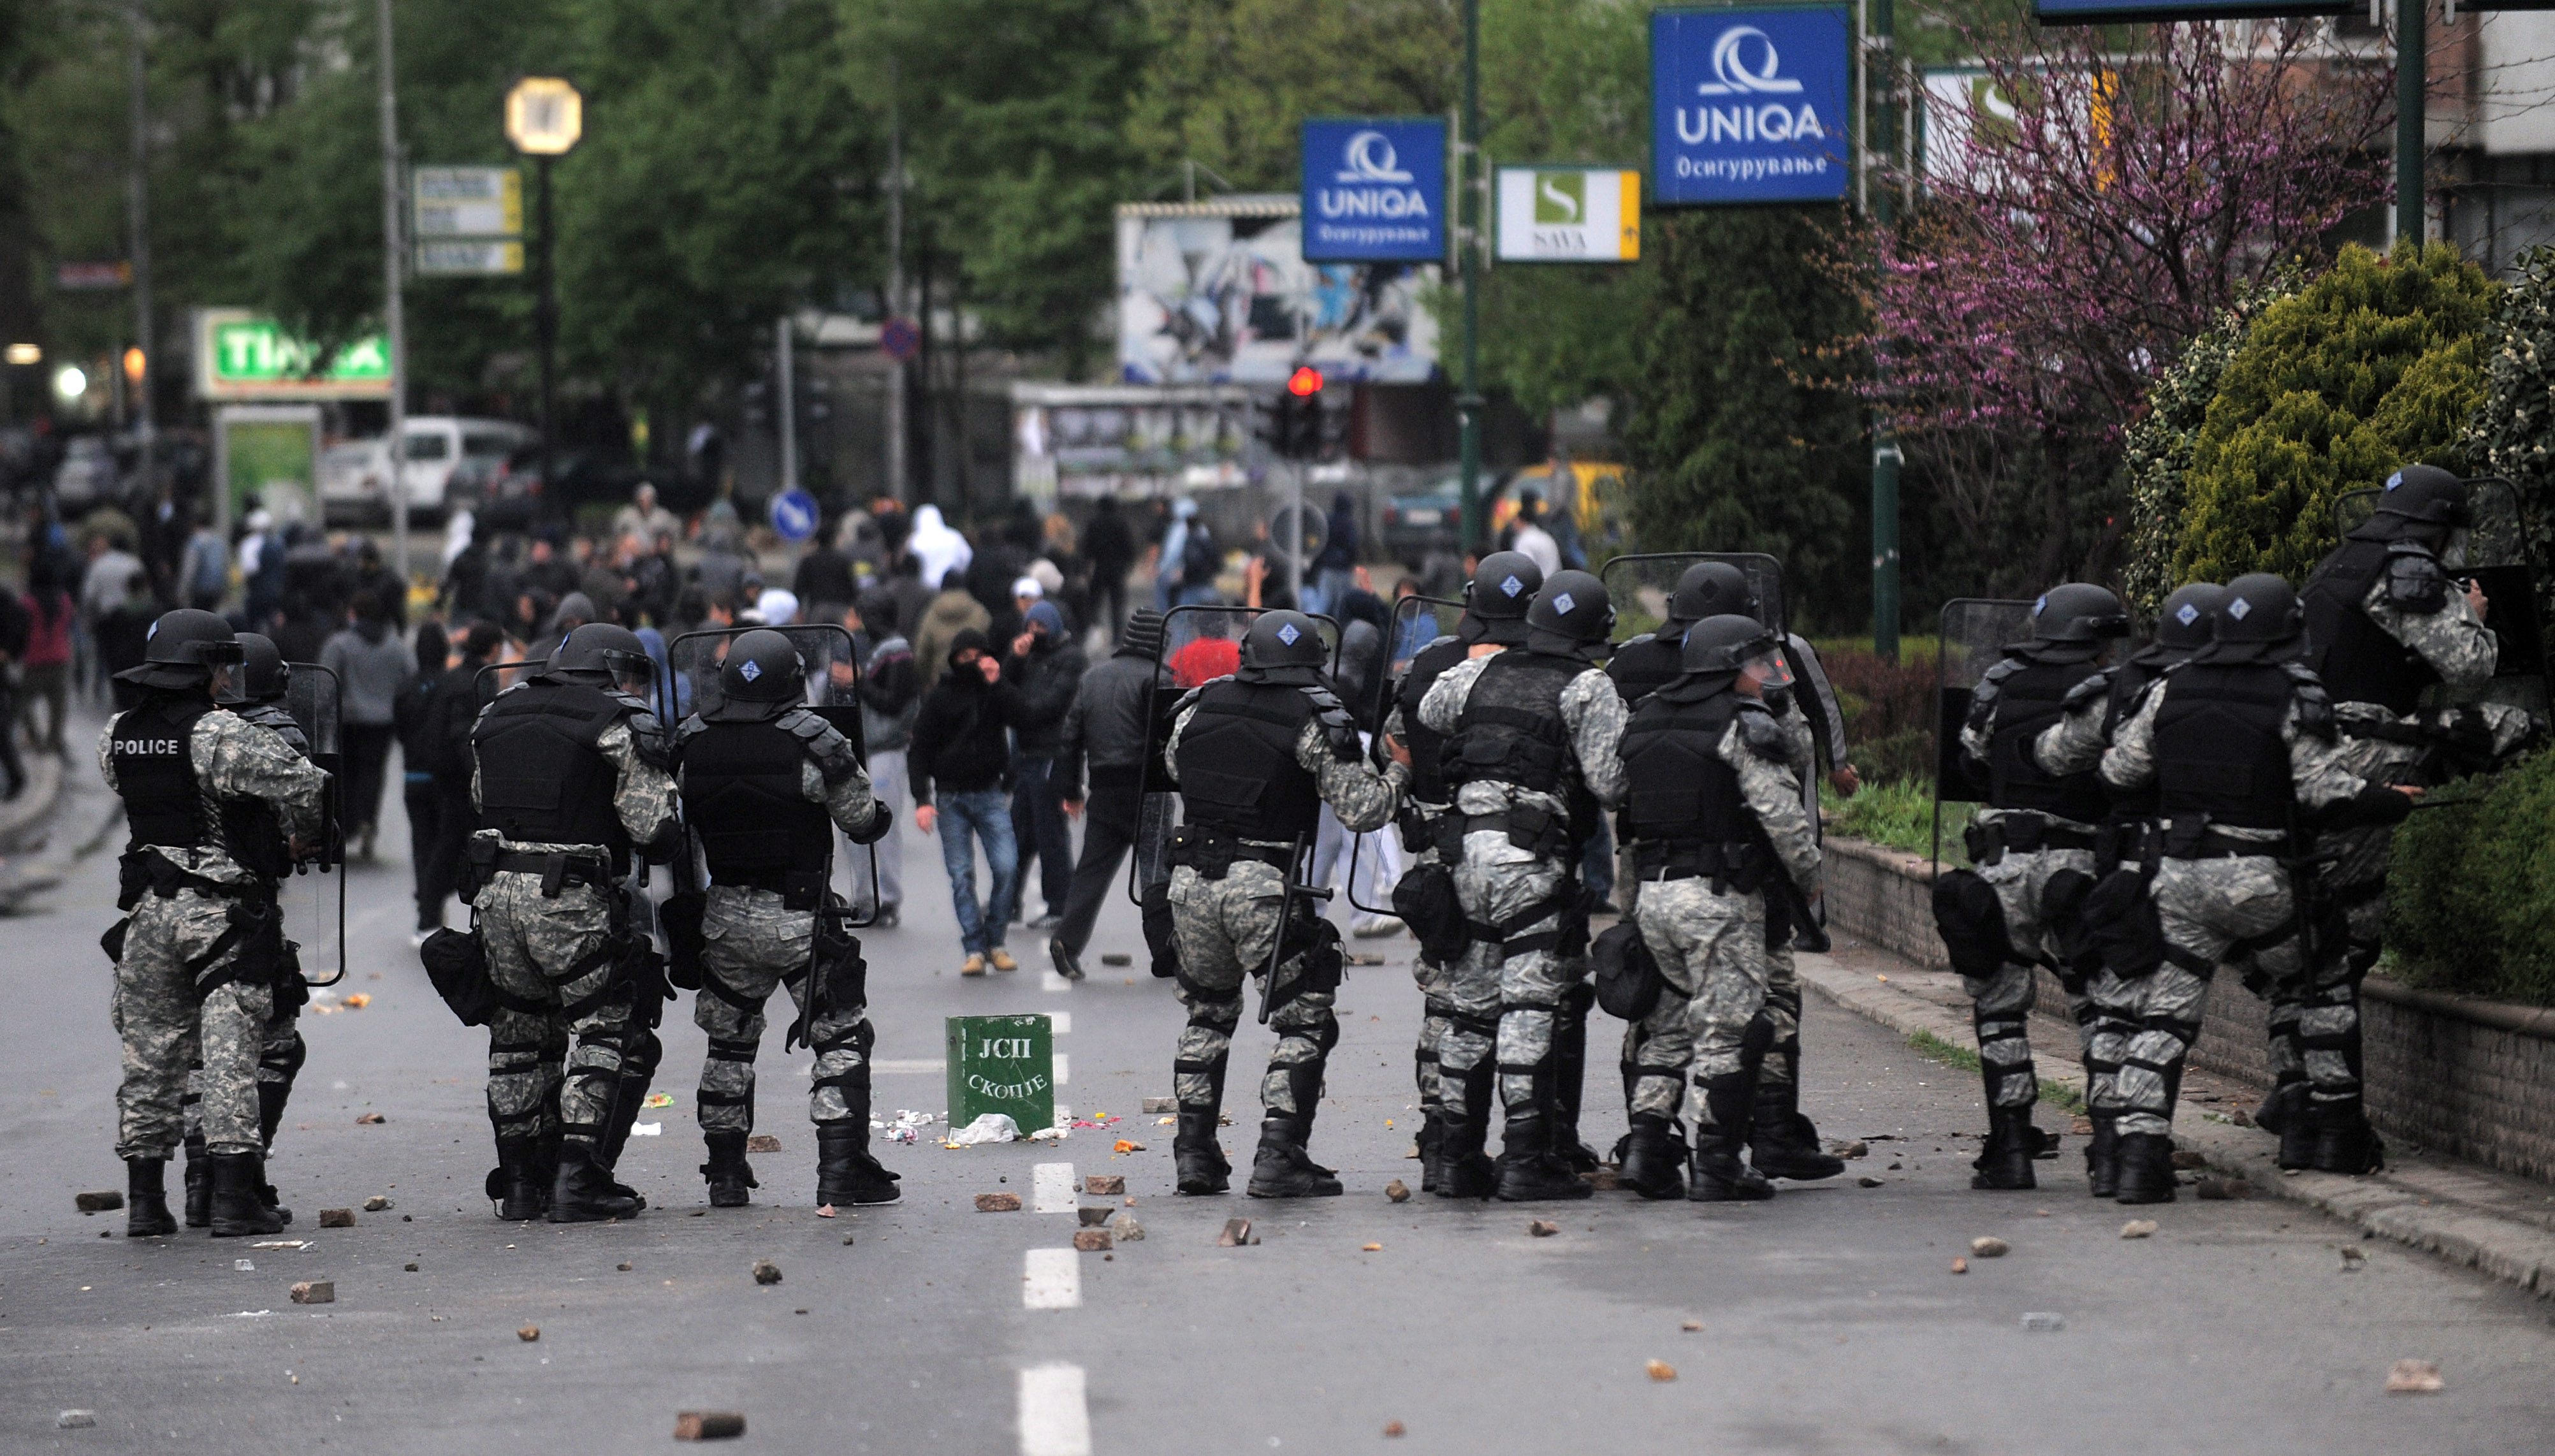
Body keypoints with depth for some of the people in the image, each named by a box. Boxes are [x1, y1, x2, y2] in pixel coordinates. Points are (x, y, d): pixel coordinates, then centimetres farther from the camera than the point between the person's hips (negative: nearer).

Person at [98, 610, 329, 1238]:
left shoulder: (117, 736, 4)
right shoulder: (222, 736, -15)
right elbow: (306, 787, -14)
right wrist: (298, 832, 7)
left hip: (148, 906, 5)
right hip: (223, 911, -5)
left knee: (149, 1055, 10)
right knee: (230, 1052, -4)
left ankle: (144, 1201, 12)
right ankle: (234, 1198, -8)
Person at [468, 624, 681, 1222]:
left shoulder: (497, 716, 15)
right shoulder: (621, 724, -3)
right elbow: (654, 829, -8)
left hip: (496, 891, 6)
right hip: (572, 901, -6)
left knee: (519, 1035, 17)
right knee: (612, 1035, 4)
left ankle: (521, 1180, 19)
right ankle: (579, 1178, -4)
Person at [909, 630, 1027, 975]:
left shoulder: (996, 692, 9)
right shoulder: (940, 697, 4)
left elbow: (1018, 714, -10)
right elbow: (919, 751, 3)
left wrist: (996, 683, -13)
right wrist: (922, 800, -6)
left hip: (990, 794, 1)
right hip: (951, 799, -1)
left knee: (1006, 867, -11)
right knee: (962, 876, -4)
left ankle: (995, 940, 3)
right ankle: (975, 949, -1)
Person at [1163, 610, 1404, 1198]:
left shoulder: (1200, 707, 7)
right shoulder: (1314, 720, -6)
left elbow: (1174, 766, 25)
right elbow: (1360, 810, -8)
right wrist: (1398, 774, 10)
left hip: (1191, 878, 5)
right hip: (1263, 885, -5)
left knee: (1208, 1015, 22)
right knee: (1304, 1022, 5)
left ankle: (1194, 1152, 19)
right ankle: (1278, 1157, -6)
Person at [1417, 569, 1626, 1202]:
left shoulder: (1481, 673, 14)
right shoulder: (1589, 688, -4)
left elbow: (1426, 714, 29)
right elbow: (1610, 783, -9)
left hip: (1466, 843, 6)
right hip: (1532, 857, -6)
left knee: (1472, 1004, 13)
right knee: (1535, 1005, -5)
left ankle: (1456, 1156, 16)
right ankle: (1527, 1159, -9)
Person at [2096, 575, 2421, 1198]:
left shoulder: (2174, 690, 7)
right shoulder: (2295, 695, -6)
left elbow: (2117, 769, 12)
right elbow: (2330, 794, -10)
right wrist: (2395, 802, 7)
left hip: (2178, 876, 3)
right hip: (2257, 881, -3)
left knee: (2165, 1016, 4)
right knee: (2321, 991, 18)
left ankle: (2140, 1152, -9)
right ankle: (2339, 1134, 22)